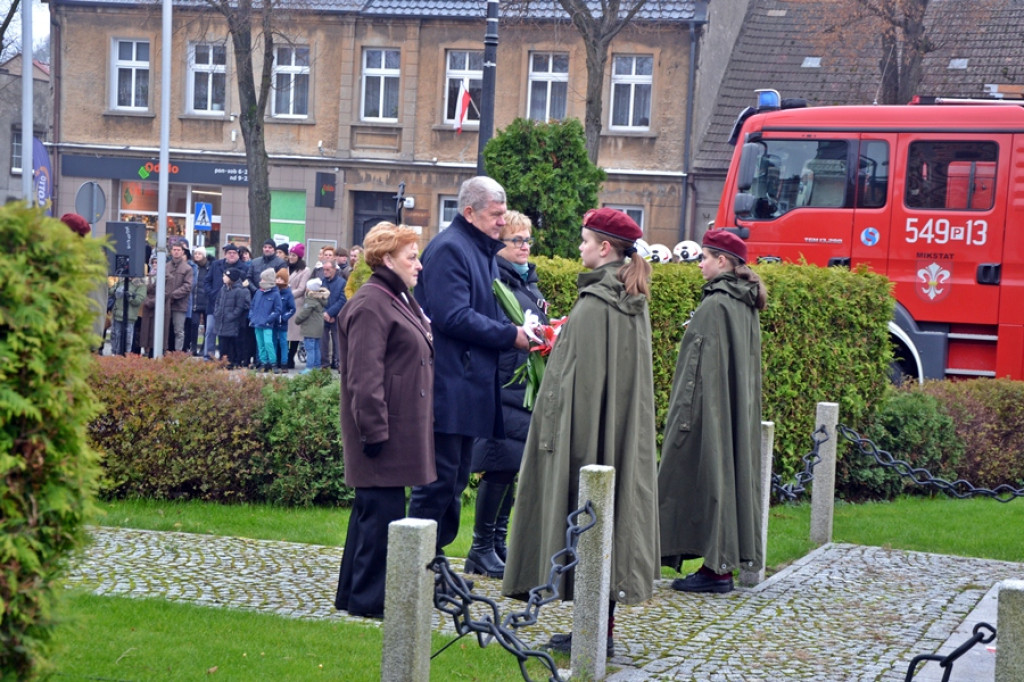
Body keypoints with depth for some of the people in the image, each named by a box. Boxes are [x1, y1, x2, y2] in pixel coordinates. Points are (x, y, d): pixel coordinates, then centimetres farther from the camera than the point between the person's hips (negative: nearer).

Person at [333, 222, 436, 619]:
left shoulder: (399, 300, 19)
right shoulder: (370, 306, -15)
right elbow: (363, 376, -20)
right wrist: (374, 430, -23)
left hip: (401, 429, 11)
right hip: (386, 430, -11)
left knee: (372, 511, 14)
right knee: (382, 510, -7)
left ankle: (353, 593, 22)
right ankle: (368, 598, 0)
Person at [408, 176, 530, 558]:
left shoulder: (483, 250, 19)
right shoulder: (449, 249, -12)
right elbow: (453, 316, -21)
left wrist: (520, 330, 8)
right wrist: (510, 335, -16)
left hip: (469, 387, 10)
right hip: (448, 387, -10)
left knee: (455, 479, 13)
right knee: (439, 480, -7)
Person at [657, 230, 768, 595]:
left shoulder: (715, 304, -17)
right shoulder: (746, 304, 11)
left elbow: (706, 363, -20)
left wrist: (686, 413, -19)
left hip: (710, 410, -9)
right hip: (738, 412, 9)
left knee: (708, 474, -4)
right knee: (731, 474, 11)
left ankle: (714, 568, -2)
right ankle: (724, 564, 15)